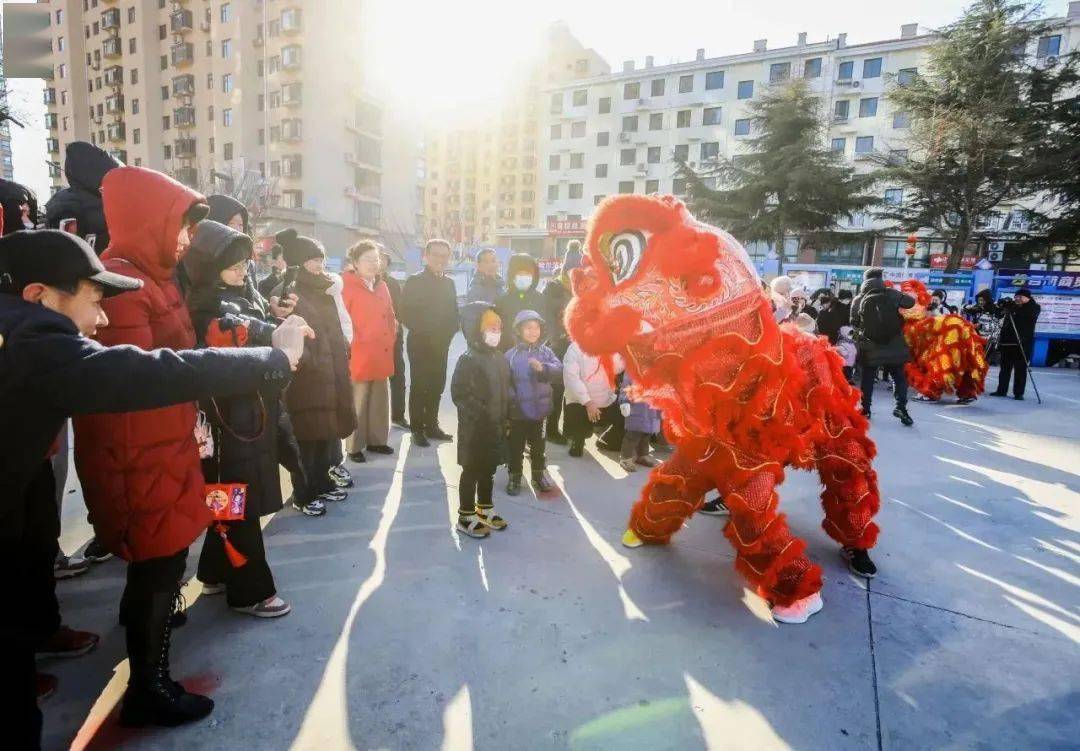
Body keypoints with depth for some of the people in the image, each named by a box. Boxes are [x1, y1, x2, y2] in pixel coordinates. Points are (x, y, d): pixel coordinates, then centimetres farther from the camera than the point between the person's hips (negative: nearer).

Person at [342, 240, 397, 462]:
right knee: (358, 402, 0)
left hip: (382, 353, 7)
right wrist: (352, 344, -13)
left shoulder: (381, 285, 14)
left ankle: (377, 440, 26)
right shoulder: (347, 286, -8)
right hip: (359, 354, -7)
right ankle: (355, 447, 11)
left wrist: (391, 338, 10)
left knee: (380, 399, 13)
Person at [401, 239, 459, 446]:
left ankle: (431, 425, 21)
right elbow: (406, 314, -10)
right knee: (418, 386, -1)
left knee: (437, 386, 9)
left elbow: (453, 312, 14)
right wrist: (426, 333, -12)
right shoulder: (414, 281, -5)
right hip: (420, 343, -5)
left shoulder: (449, 283, 12)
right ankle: (417, 429, 8)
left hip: (441, 343, 5)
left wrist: (449, 332, -3)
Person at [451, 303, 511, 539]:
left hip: (495, 426, 7)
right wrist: (483, 415, -21)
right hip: (474, 428, -7)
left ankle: (485, 510, 34)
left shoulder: (500, 359, 8)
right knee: (471, 471, 5)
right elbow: (459, 394, -20)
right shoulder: (468, 360, -16)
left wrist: (505, 419, 11)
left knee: (489, 470, 18)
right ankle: (466, 517, 18)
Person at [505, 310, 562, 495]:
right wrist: (511, 399, -18)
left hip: (540, 410, 2)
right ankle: (514, 477, 28)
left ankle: (539, 475, 36)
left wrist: (543, 368, -29)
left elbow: (559, 371, -14)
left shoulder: (546, 352, -3)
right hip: (518, 412, -2)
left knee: (538, 445, 19)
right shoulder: (511, 355, -9)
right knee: (516, 446, 11)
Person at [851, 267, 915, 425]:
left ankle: (866, 409, 13)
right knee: (899, 376, 9)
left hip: (869, 346, 1)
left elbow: (854, 323, 5)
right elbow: (911, 302, 10)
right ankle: (901, 406, -5)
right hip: (893, 345, 0)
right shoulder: (892, 294, -5)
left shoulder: (858, 300, -3)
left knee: (868, 378, 11)